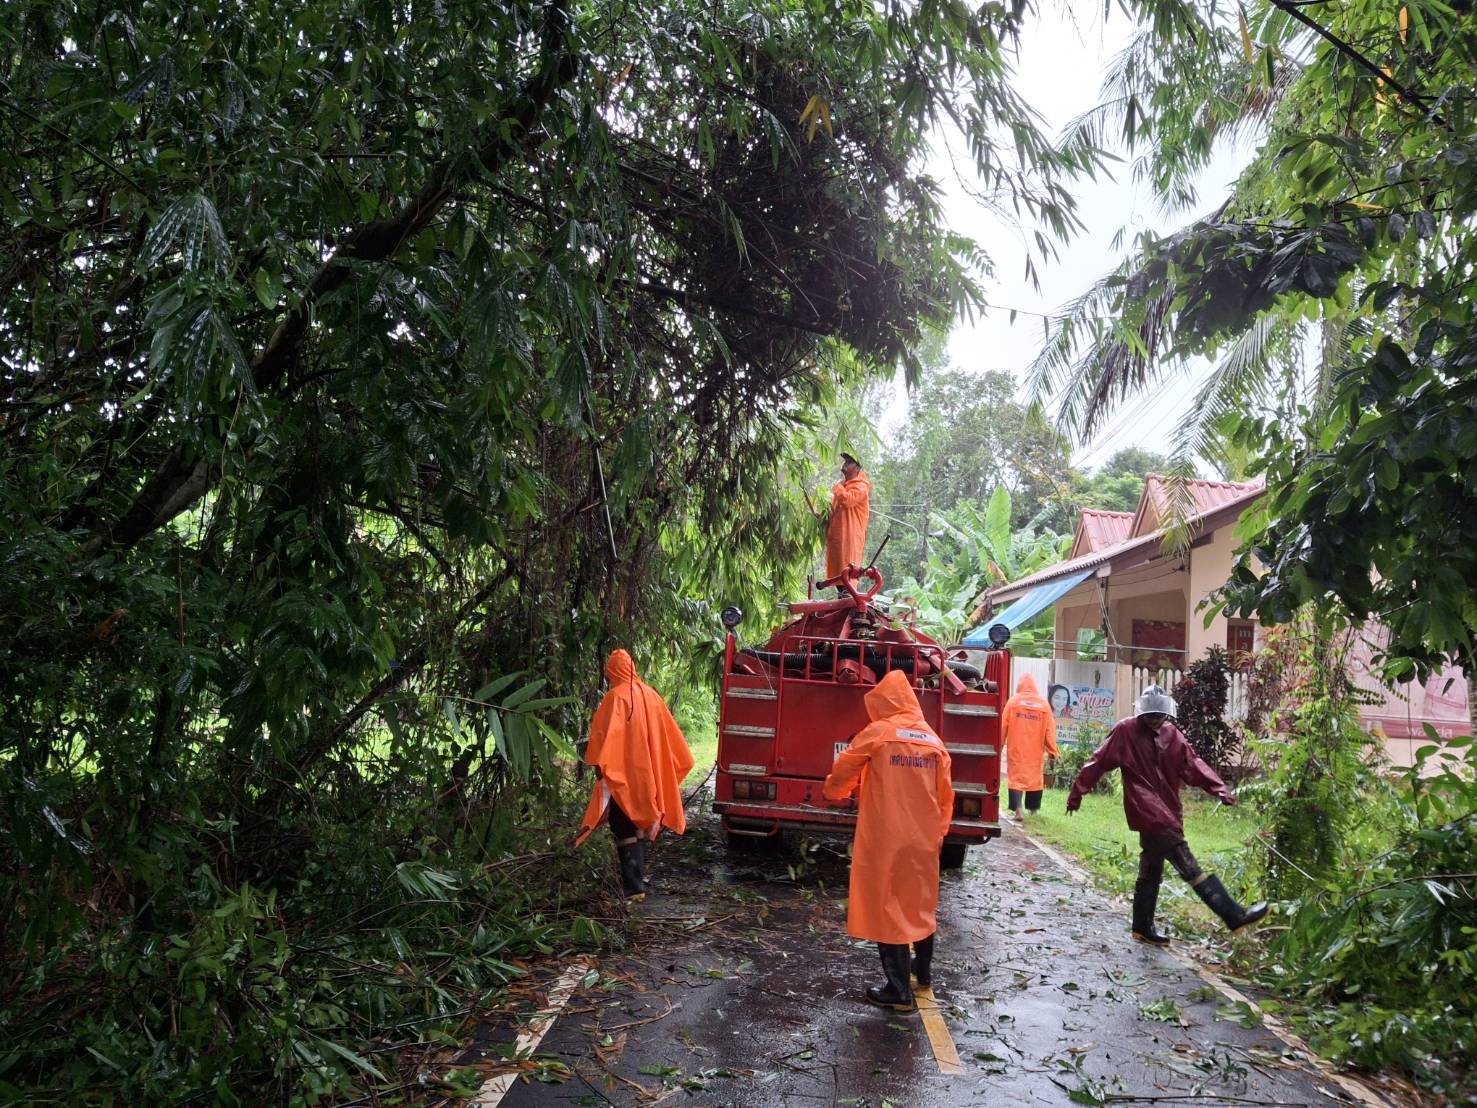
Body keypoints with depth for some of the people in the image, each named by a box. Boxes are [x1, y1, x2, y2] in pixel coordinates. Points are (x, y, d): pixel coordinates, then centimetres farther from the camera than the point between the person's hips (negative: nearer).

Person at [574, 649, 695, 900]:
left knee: (624, 829, -4)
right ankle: (638, 875, 30)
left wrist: (599, 766, -18)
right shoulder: (651, 695, 6)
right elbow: (669, 736, 11)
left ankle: (633, 887, -9)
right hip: (646, 775, 7)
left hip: (621, 775, -7)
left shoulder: (617, 697, -13)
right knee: (639, 822, 21)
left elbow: (604, 735, -20)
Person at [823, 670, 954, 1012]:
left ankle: (899, 991, 7)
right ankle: (924, 972, 39)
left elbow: (844, 770, 2)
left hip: (884, 838, -5)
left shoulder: (877, 733, -9)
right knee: (921, 903, 21)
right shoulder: (934, 740, 5)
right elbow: (945, 796, 9)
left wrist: (832, 792, 23)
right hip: (923, 839, 5)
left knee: (887, 907, 3)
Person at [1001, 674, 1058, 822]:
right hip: (1036, 750, 2)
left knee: (1016, 777, 0)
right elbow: (1050, 730, -1)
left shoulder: (1013, 701, -4)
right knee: (1035, 778, 16)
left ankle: (1018, 810, -14)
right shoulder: (1044, 704, -1)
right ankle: (1033, 809, 28)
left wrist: (1000, 744, 10)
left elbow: (1003, 726, -2)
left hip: (1016, 749, -2)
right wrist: (1052, 751, 5)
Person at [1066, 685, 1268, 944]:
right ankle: (1233, 915, -16)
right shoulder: (1125, 731, -7)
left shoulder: (1171, 734, 9)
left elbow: (1192, 763, 3)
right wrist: (1076, 793, -5)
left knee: (1151, 871, 15)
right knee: (1188, 866, -12)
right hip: (1147, 813, -7)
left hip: (1166, 813, 7)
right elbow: (1098, 763, -5)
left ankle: (1143, 928, 26)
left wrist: (1218, 788, -11)